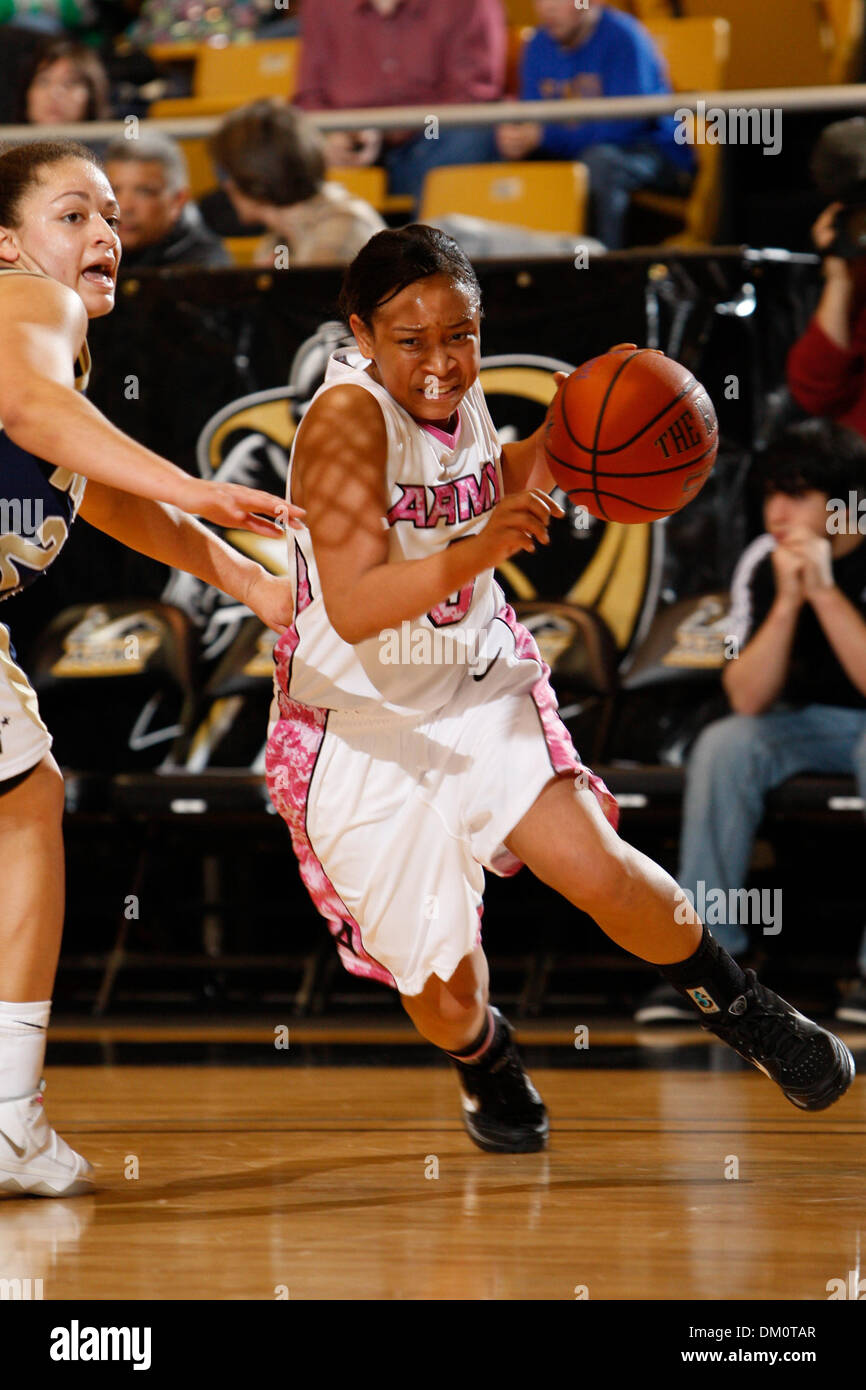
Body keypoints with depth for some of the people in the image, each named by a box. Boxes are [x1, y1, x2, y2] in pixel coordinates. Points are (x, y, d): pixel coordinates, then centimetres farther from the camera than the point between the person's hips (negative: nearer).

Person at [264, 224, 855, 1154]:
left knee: (594, 864, -19)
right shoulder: (347, 417, -24)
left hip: (478, 684, 5)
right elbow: (353, 609, -33)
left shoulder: (459, 397, -4)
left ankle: (737, 1006, 7)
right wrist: (477, 553, -46)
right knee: (445, 996, -1)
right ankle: (484, 1061, 36)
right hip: (363, 727, -5)